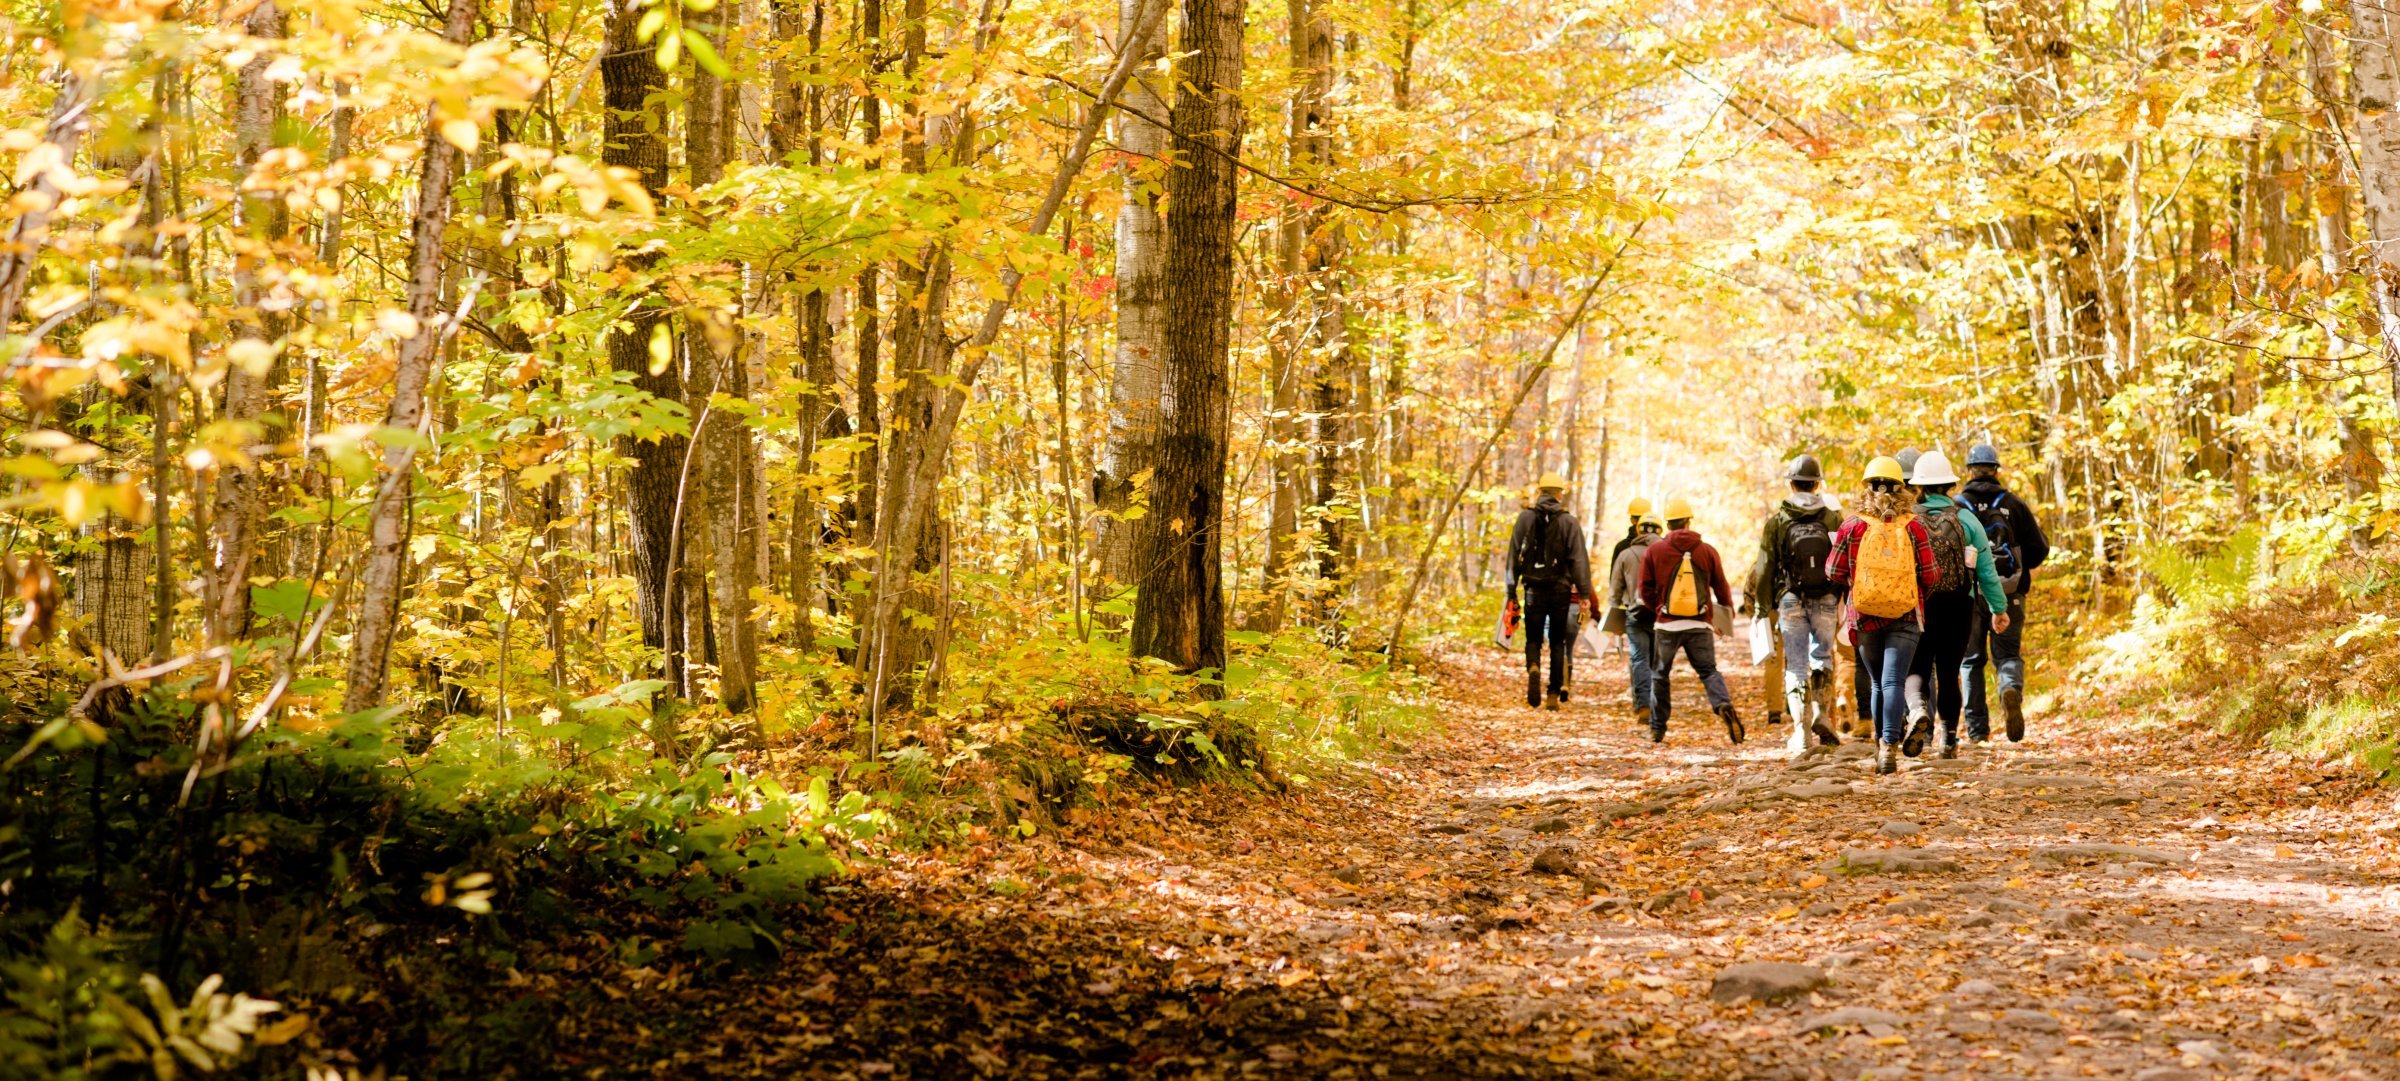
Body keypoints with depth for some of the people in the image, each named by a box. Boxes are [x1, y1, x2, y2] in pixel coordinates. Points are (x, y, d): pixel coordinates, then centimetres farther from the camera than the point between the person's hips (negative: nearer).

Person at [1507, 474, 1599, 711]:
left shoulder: (1525, 518, 1)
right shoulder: (1569, 521, -2)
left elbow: (1514, 555, 2)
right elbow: (1579, 558, -5)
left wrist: (1511, 592, 7)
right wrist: (1585, 592, -3)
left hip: (1534, 587, 0)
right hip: (1561, 589, 0)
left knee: (1533, 638, 8)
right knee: (1558, 642, 8)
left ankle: (1533, 668, -23)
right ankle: (1554, 694, 6)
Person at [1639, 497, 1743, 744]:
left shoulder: (1653, 551, -1)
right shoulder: (1707, 551, 2)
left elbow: (1646, 590, 3)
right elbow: (1721, 588, 7)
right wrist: (1727, 613, 24)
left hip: (1666, 624, 0)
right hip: (1700, 626, 1)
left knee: (1659, 675, 14)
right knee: (1709, 671, 7)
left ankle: (1657, 728, 17)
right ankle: (1724, 705, -22)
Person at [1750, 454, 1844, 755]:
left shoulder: (1777, 521, -2)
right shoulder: (1833, 519, 1)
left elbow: (1765, 568, -1)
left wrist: (1762, 608, 6)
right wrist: (1845, 606, 9)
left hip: (1790, 602, -1)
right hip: (1826, 602, 1)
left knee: (1796, 665, 4)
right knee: (1822, 657, 19)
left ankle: (1801, 731, -1)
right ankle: (1821, 714, 3)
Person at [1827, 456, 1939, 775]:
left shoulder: (1852, 525, -2)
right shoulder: (1913, 526, -2)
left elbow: (1833, 572, 3)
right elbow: (1929, 575, 0)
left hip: (1864, 616, 1)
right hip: (1905, 616, -1)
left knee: (1879, 683, 17)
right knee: (1895, 681, -6)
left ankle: (1881, 744, 21)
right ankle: (1889, 747, -22)